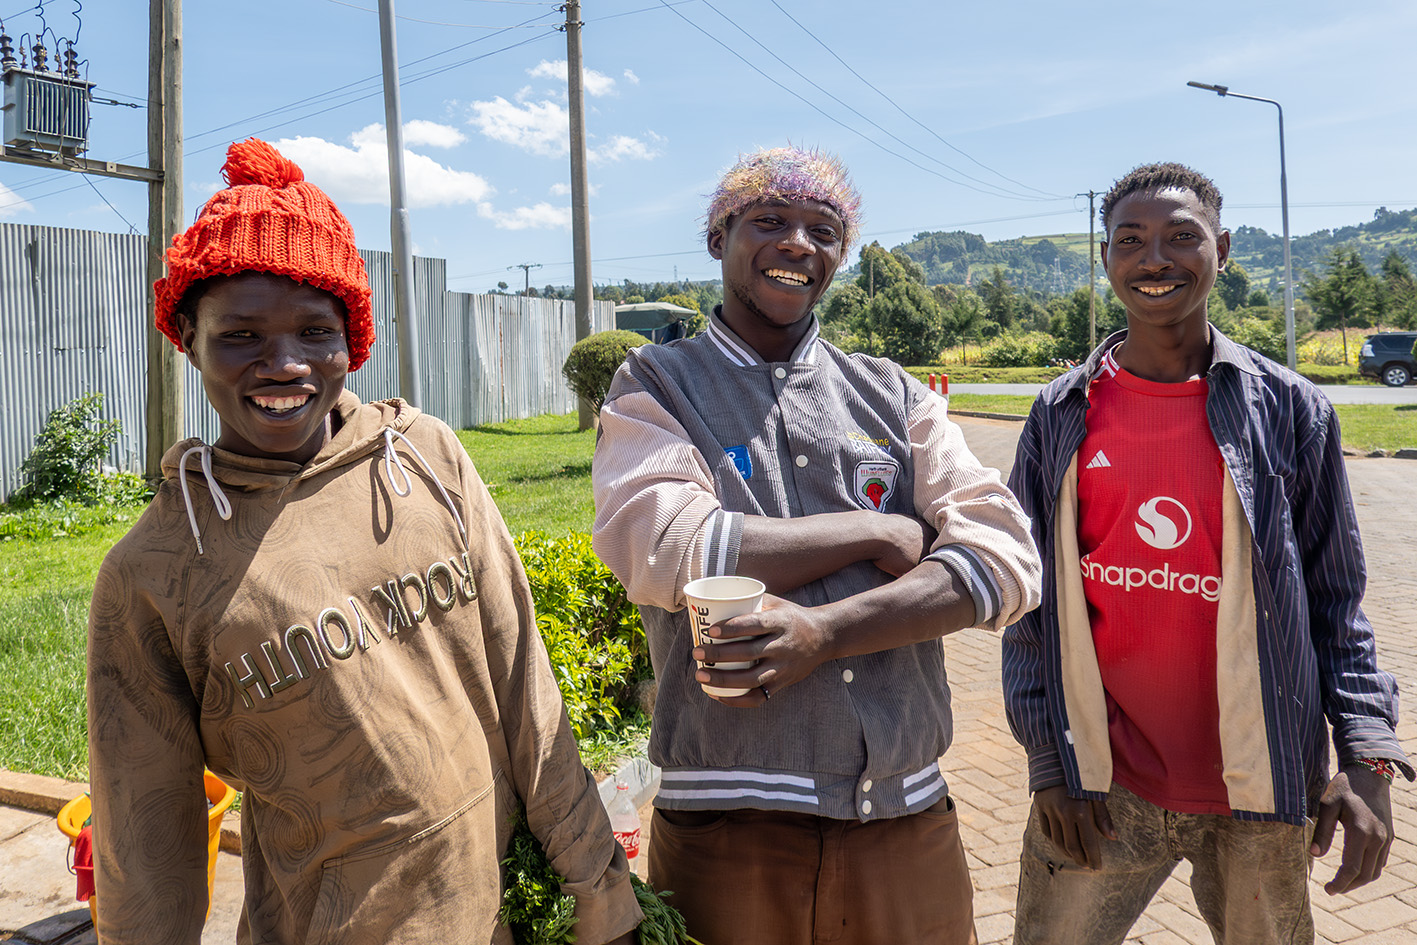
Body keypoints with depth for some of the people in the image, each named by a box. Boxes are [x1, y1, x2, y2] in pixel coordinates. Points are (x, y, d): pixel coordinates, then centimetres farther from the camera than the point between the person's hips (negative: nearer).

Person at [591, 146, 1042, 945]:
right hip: (729, 821, -2)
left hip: (907, 816, 3)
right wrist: (885, 533, -10)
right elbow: (661, 551, -16)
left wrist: (824, 632, -19)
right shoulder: (655, 388, 2)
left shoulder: (896, 397, 8)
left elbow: (1006, 561, -4)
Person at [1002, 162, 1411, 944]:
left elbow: (1333, 599, 1)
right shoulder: (1061, 416, 0)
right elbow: (1030, 601, 1)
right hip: (1100, 789, 0)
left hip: (1260, 795, 0)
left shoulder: (1290, 409, -1)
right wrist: (1049, 762, -3)